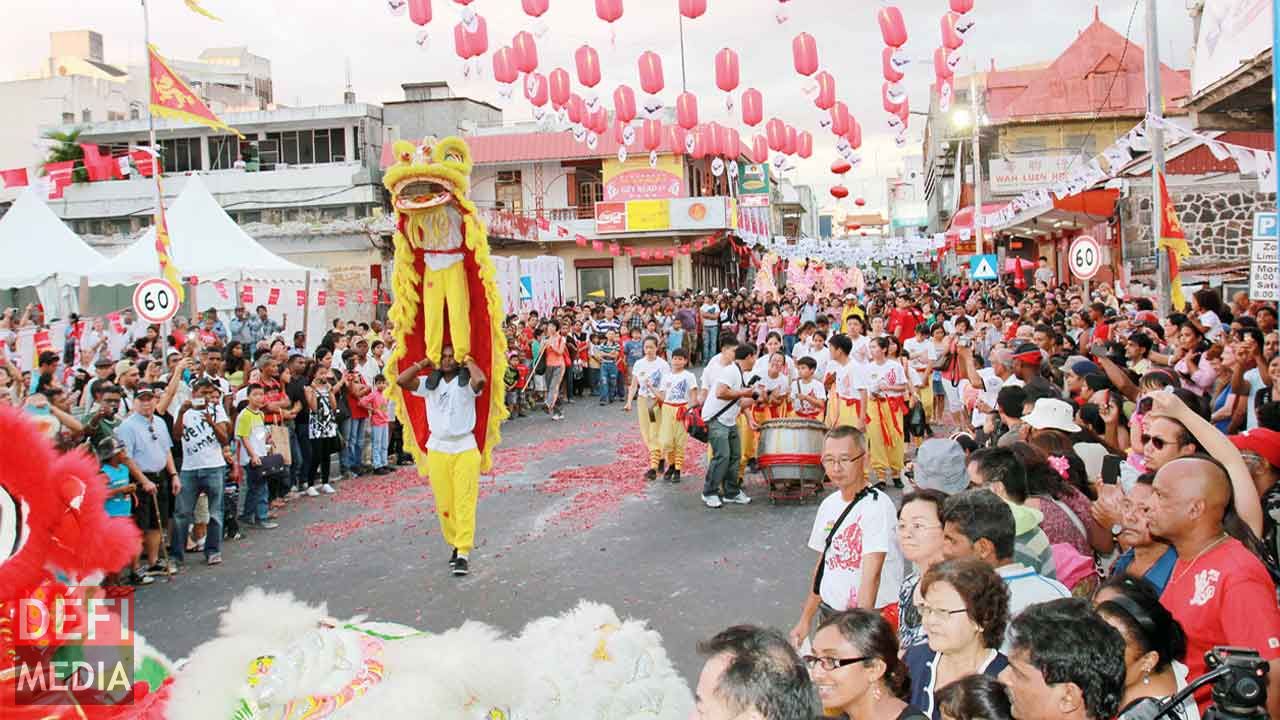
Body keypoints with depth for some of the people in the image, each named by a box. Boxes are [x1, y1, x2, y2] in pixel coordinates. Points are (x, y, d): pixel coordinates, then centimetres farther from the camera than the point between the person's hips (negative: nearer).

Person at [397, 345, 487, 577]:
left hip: (465, 449, -4)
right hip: (437, 449, 4)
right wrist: (424, 363, 1)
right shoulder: (430, 383, 7)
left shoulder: (466, 382, -3)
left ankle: (463, 553, -6)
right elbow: (401, 381, -5)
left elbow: (481, 380, -27)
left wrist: (469, 362, -10)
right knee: (444, 504, 7)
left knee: (464, 503, -6)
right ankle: (455, 544, 22)